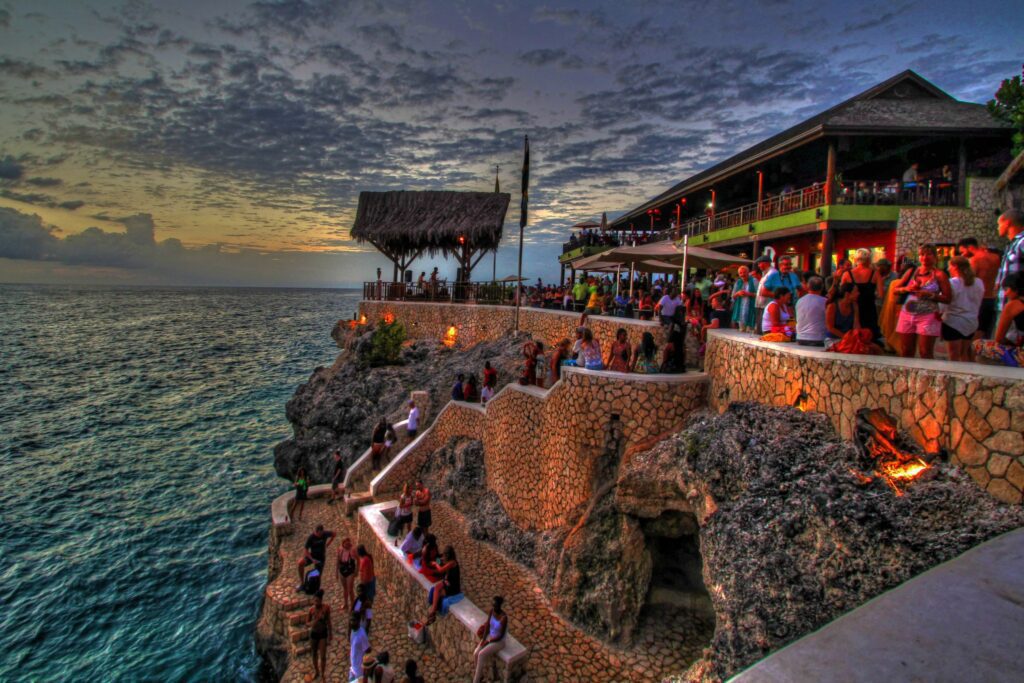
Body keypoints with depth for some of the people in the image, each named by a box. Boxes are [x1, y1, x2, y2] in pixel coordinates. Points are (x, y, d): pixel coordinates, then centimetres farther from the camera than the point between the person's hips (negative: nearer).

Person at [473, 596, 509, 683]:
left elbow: (501, 636, -24)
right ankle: (480, 675, 12)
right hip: (489, 636, 6)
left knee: (481, 655, -23)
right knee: (475, 653, -12)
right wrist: (483, 639, -10)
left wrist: (487, 642, -16)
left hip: (499, 641, -6)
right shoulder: (491, 611, -11)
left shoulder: (504, 618, -31)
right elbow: (487, 625, 0)